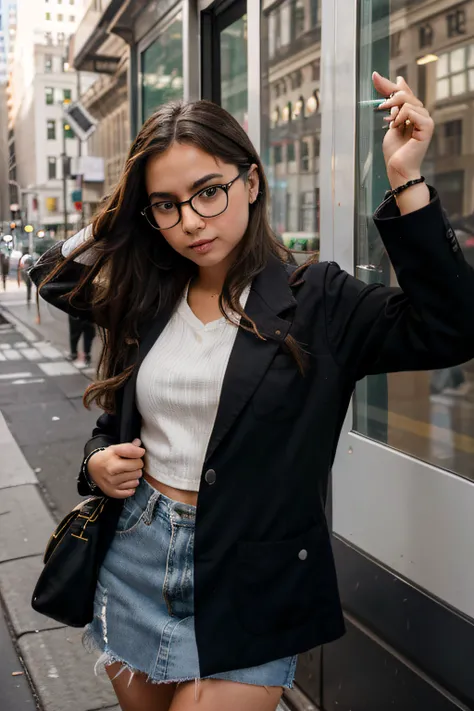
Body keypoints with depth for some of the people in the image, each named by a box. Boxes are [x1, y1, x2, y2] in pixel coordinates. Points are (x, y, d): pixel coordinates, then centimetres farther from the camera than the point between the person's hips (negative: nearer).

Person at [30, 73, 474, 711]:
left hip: (249, 586, -4)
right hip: (134, 560, 5)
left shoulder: (316, 302, -9)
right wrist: (99, 462, -6)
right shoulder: (148, 301, 3)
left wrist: (407, 181, -28)